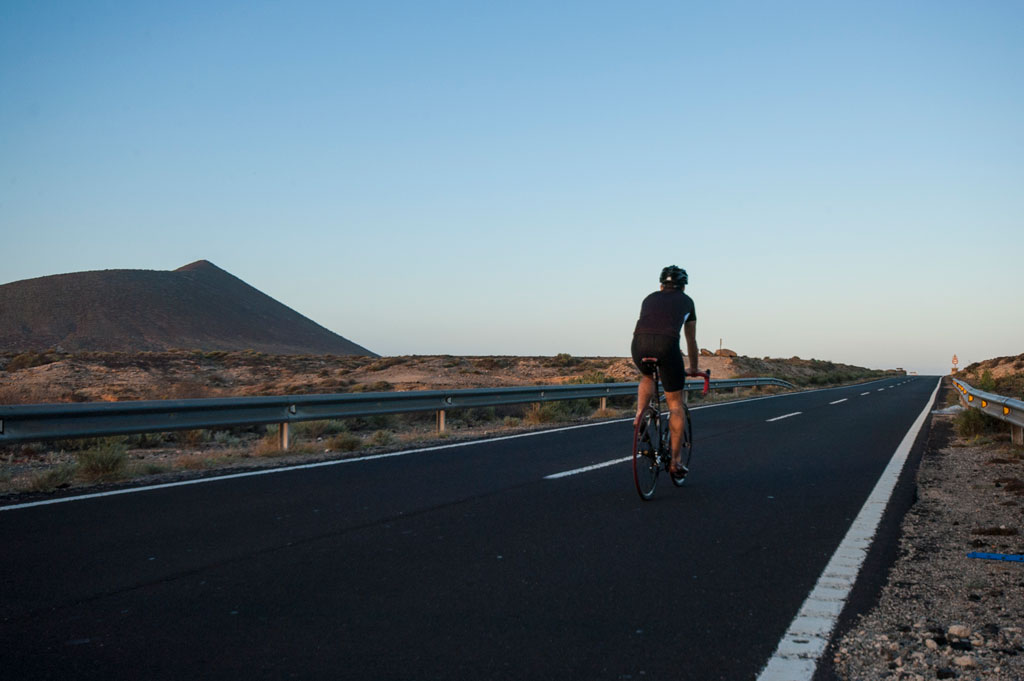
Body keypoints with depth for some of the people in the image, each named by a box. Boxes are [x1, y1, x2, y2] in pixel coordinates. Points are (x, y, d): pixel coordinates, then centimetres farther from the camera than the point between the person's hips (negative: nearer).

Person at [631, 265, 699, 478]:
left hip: (640, 342, 2)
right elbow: (691, 340, 36)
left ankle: (639, 415, 11)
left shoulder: (650, 298, 31)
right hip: (667, 344, -2)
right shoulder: (686, 301, 28)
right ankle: (675, 461, 11)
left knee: (647, 378, 36)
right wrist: (694, 368, 50)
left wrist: (646, 353, 57)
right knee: (675, 404, 11)